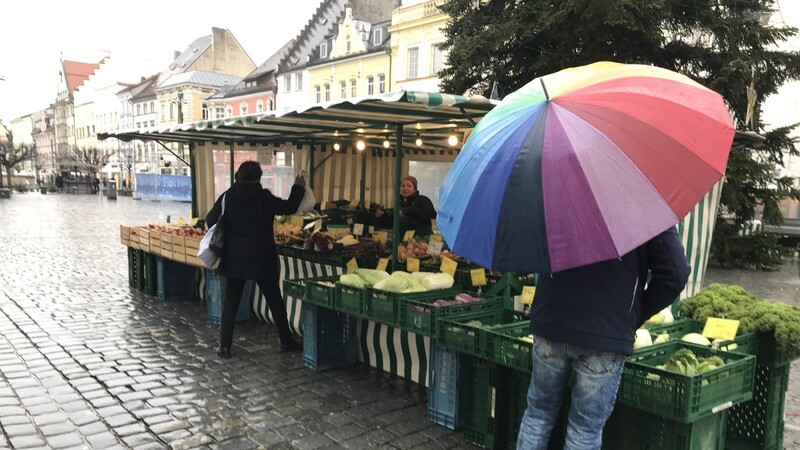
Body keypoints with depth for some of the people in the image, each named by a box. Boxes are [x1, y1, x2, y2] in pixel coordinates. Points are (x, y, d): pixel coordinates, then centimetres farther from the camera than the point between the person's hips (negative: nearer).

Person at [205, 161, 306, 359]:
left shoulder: (227, 197, -3)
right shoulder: (264, 197, -10)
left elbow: (210, 220, 1)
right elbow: (289, 207, 0)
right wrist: (298, 187, 14)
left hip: (234, 258, 2)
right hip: (261, 259, -2)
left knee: (231, 301, 11)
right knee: (275, 300, 11)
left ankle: (225, 346, 8)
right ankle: (286, 341, 21)